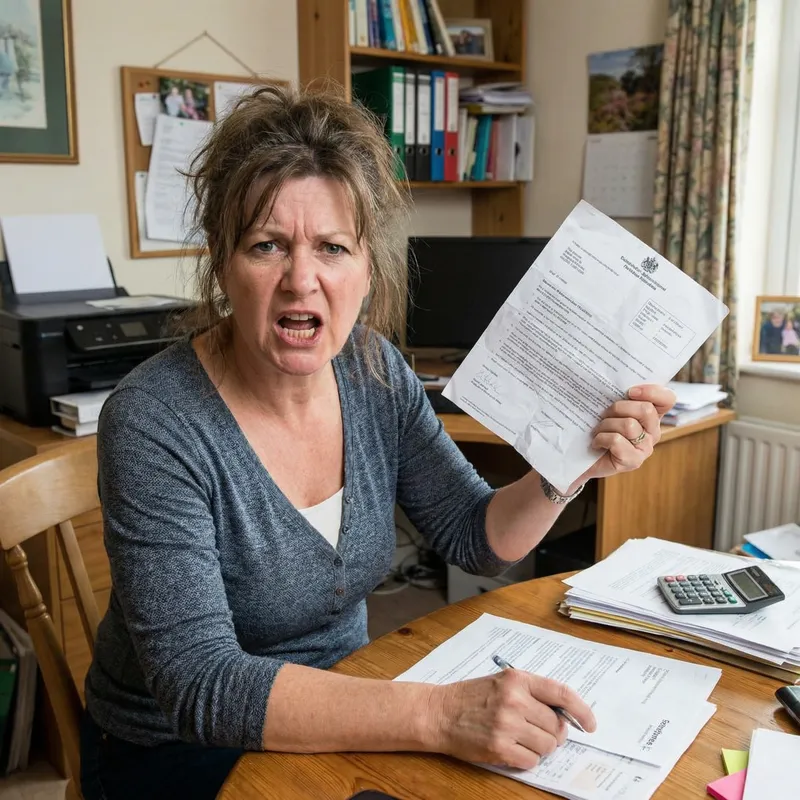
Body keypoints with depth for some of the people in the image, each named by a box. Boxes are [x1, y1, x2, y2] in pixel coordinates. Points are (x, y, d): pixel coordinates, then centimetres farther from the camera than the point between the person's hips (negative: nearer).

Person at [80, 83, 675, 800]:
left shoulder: (374, 371, -8)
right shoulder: (154, 423, -24)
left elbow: (477, 538, 0)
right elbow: (199, 683, -29)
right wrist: (435, 715, -37)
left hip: (338, 710, 5)